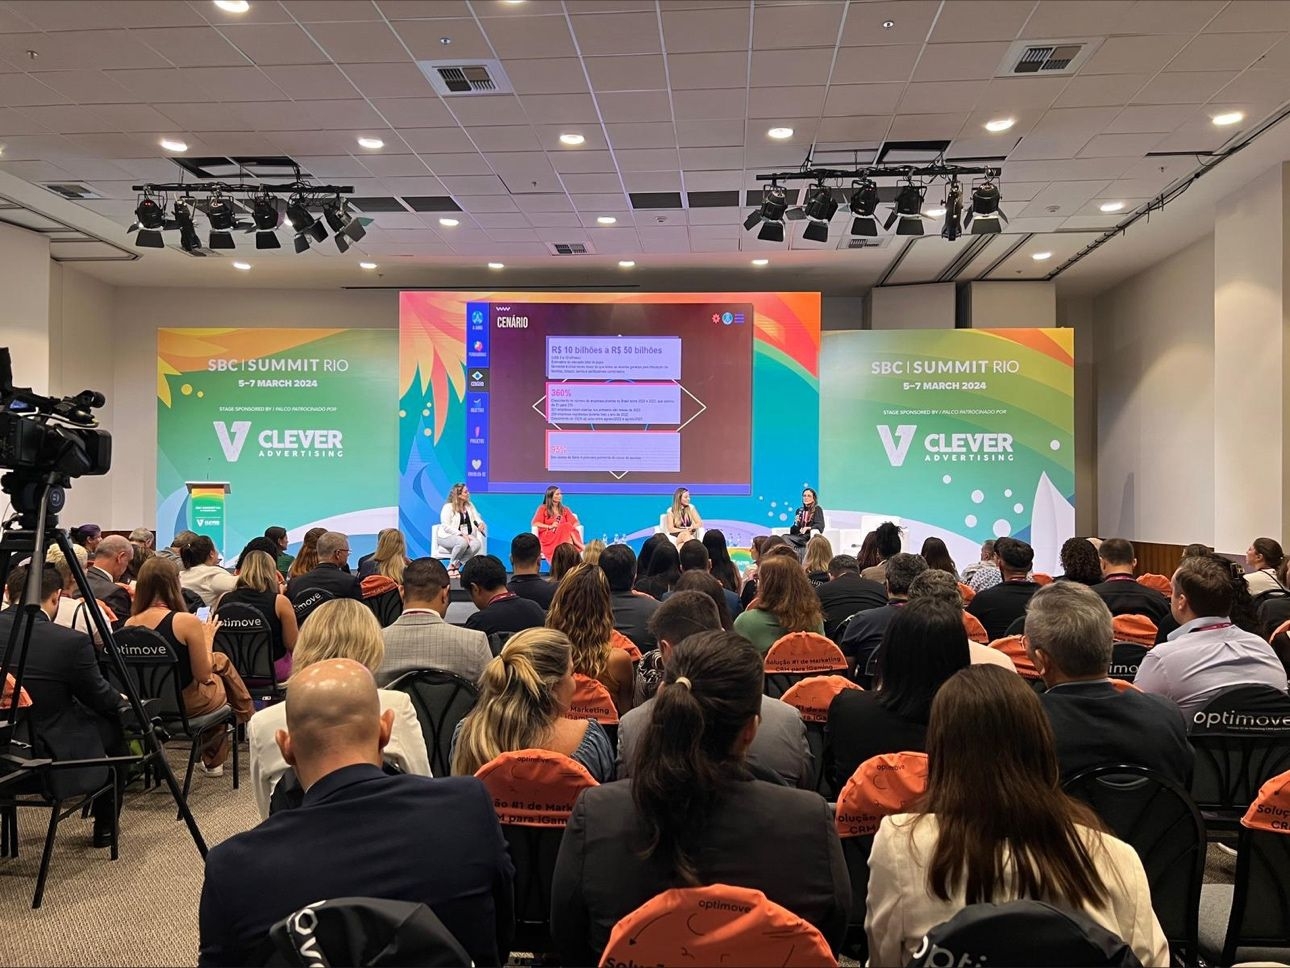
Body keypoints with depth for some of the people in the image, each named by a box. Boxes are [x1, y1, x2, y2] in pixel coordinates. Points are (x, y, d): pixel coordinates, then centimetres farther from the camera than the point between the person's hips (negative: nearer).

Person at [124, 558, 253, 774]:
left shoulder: (130, 624, -9)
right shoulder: (186, 621, -26)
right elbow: (203, 675, -18)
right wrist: (207, 639, -3)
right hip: (187, 703, -5)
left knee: (219, 659, 28)